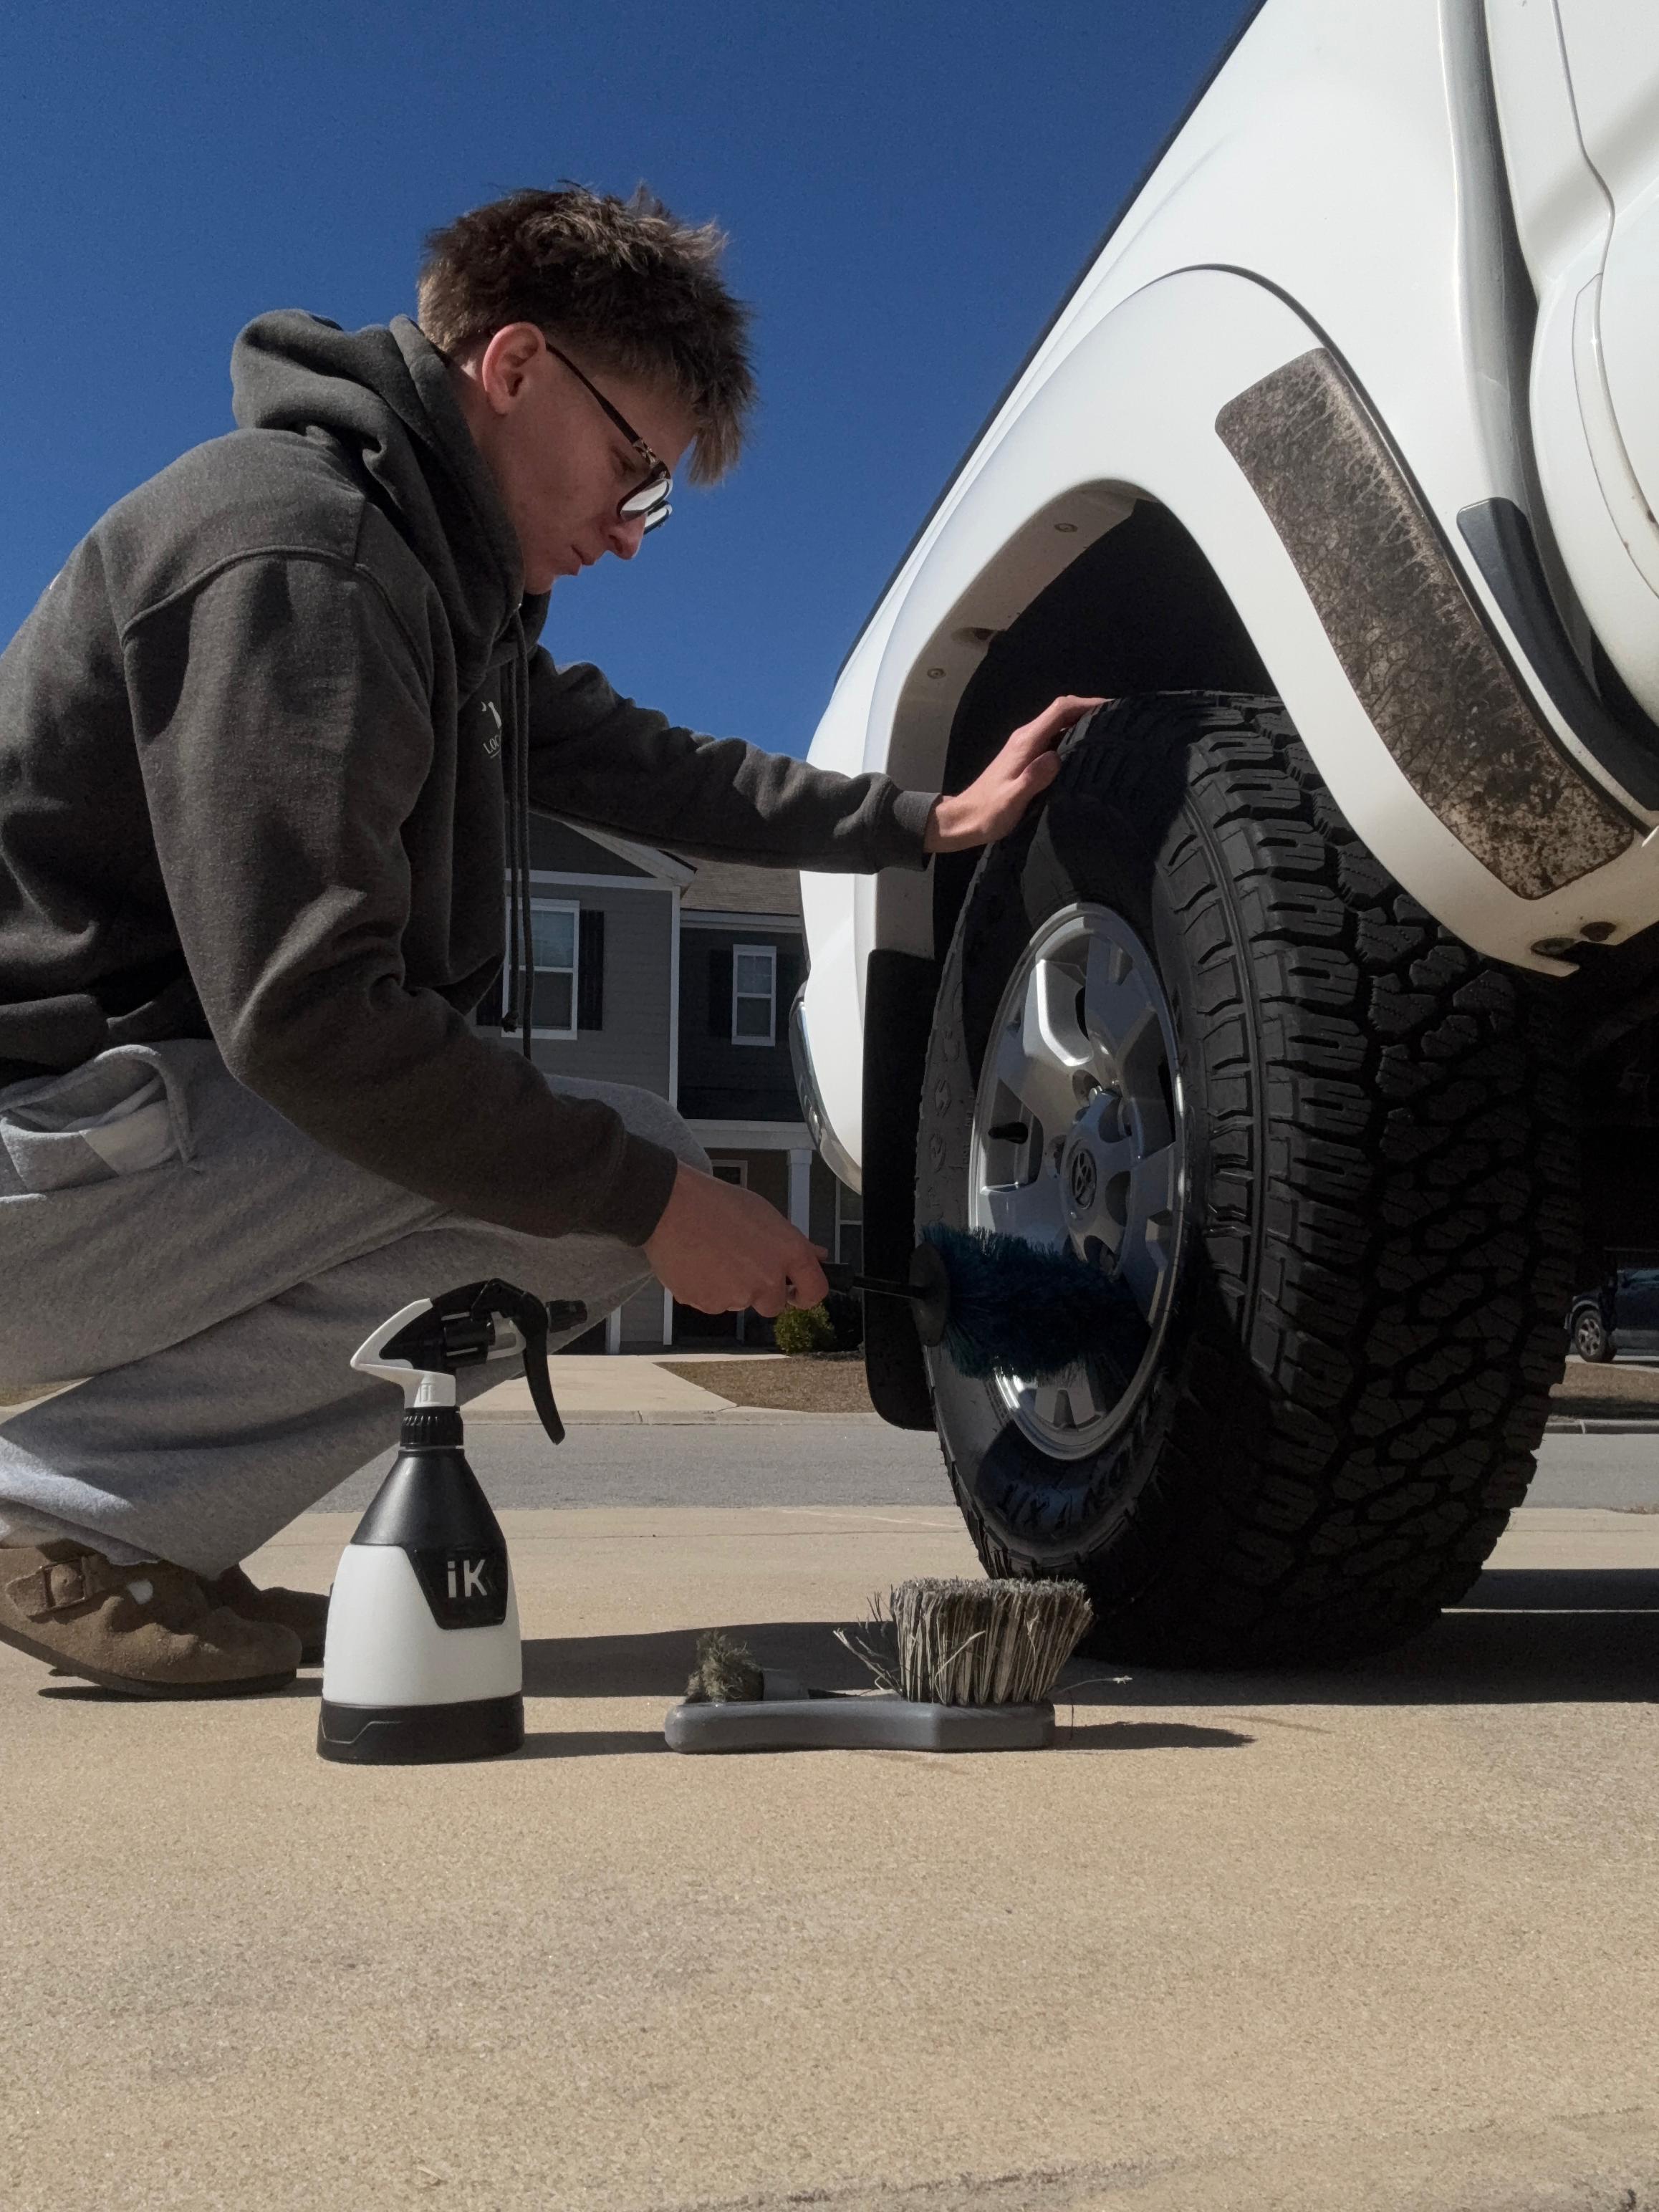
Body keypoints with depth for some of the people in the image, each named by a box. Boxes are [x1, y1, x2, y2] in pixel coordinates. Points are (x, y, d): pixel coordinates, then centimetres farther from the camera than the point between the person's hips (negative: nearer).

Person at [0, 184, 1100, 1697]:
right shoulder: (298, 553, -19)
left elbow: (649, 767, 24)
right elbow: (304, 1012, -26)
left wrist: (931, 818, 17)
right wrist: (655, 1199, -21)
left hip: (148, 1099, 10)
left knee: (612, 1167, 14)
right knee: (616, 1177, -15)